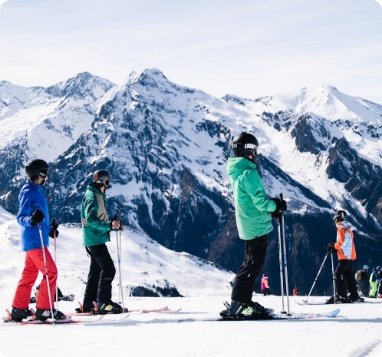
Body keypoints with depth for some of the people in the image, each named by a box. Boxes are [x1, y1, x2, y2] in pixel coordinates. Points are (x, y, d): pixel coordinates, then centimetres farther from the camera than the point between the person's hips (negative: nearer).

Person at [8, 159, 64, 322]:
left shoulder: (37, 191, 14)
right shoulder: (28, 192, -14)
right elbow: (21, 218, -19)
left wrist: (49, 229, 33)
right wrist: (31, 220, -39)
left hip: (36, 240, 10)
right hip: (34, 241, -10)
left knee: (29, 275, 11)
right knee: (51, 272, -10)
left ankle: (19, 309, 15)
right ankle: (44, 309, -6)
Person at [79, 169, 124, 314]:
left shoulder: (98, 195, 17)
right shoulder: (93, 196, -15)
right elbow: (91, 219, -25)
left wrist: (114, 226, 11)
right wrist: (109, 225, -31)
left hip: (95, 239, 11)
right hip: (95, 239, -11)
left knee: (96, 270, 13)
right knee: (108, 268, -12)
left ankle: (88, 304, 18)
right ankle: (103, 303, -13)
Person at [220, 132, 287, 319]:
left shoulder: (236, 172, 12)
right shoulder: (249, 173, -19)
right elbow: (259, 201, -21)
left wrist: (271, 207, 13)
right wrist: (277, 205, -5)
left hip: (247, 226, 10)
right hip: (256, 225, -10)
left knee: (251, 263, 18)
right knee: (253, 265, -6)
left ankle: (244, 301, 22)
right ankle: (236, 306, -7)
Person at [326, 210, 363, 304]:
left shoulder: (341, 228, -11)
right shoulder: (348, 228, 17)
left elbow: (342, 242, -19)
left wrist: (333, 246, -6)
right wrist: (335, 247, 10)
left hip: (345, 257, -10)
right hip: (350, 256, 10)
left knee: (338, 275, -11)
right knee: (348, 276, 15)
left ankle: (341, 296, -16)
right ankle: (354, 296, 16)